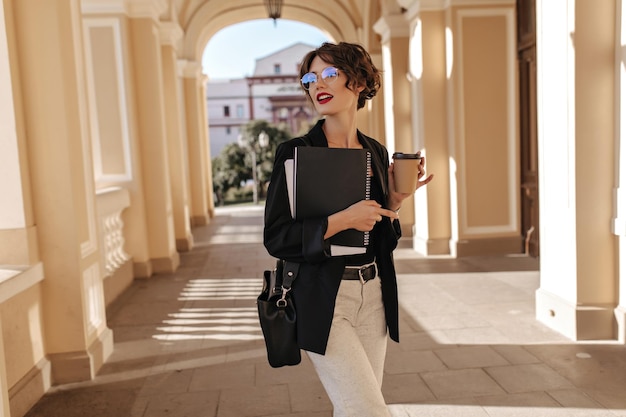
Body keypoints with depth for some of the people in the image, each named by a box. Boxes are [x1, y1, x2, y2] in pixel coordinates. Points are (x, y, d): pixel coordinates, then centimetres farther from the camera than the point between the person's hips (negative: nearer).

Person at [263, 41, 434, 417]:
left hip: (373, 297, 5)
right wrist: (340, 221, -21)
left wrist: (394, 202, -4)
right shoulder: (296, 153, -9)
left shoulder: (376, 152, 7)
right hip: (324, 301, -5)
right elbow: (276, 238, -12)